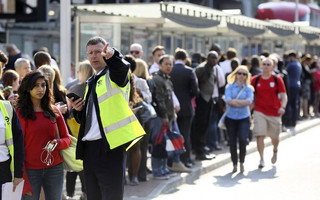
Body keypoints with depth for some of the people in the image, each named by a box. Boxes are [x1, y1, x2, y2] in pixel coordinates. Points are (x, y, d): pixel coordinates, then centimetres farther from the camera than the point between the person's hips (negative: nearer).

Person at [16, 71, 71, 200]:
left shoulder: (54, 111, 9)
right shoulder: (20, 113, -1)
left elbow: (66, 138, 12)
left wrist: (57, 143, -11)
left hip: (54, 168, 3)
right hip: (31, 169, -3)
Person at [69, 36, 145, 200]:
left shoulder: (113, 73, -1)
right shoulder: (91, 83, 22)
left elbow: (122, 67, -28)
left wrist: (112, 55, -49)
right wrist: (78, 110, 7)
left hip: (110, 146, -8)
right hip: (89, 148, 8)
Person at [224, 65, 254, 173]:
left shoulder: (249, 88, 4)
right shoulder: (229, 87, 4)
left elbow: (249, 101, -13)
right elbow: (228, 100, -12)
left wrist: (234, 101, -12)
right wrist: (242, 102, -11)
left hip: (244, 118, -1)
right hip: (231, 118, 1)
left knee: (242, 139, -18)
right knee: (232, 142, 3)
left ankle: (242, 162, 2)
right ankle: (235, 164, 18)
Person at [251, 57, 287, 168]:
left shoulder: (277, 80, -1)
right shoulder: (255, 80, 2)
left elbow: (284, 96, -1)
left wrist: (283, 107, -18)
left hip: (274, 112, 0)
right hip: (259, 112, 0)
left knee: (274, 137, 13)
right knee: (260, 135, -13)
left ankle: (275, 151, 45)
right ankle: (261, 159, -6)